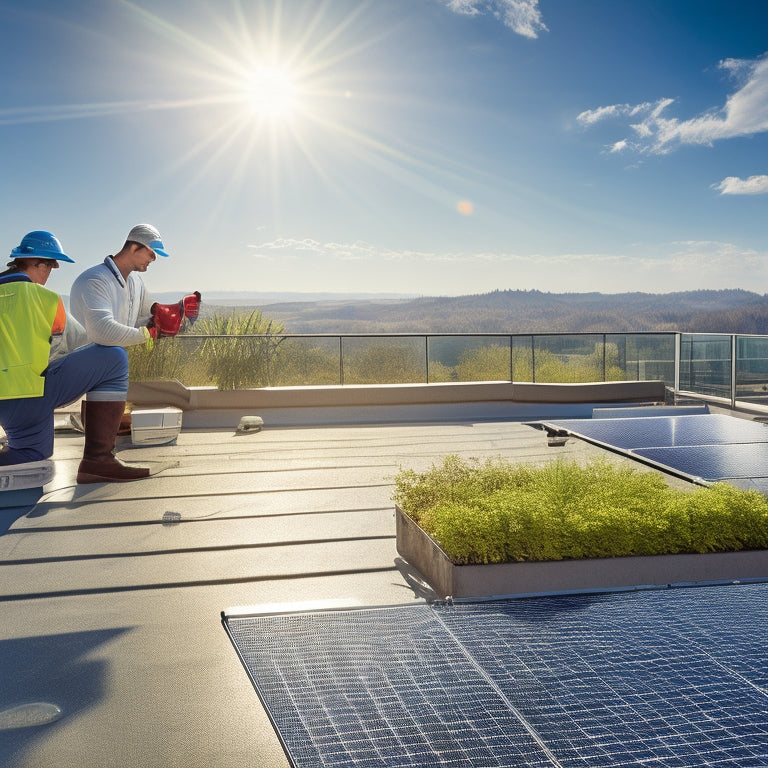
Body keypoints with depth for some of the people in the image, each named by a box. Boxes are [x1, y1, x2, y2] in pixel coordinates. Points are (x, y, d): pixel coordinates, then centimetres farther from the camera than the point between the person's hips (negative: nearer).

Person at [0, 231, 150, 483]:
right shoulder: (43, 297, -2)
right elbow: (76, 342, 8)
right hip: (29, 393, -8)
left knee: (33, 457, 30)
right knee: (114, 358, -3)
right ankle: (98, 459, -8)